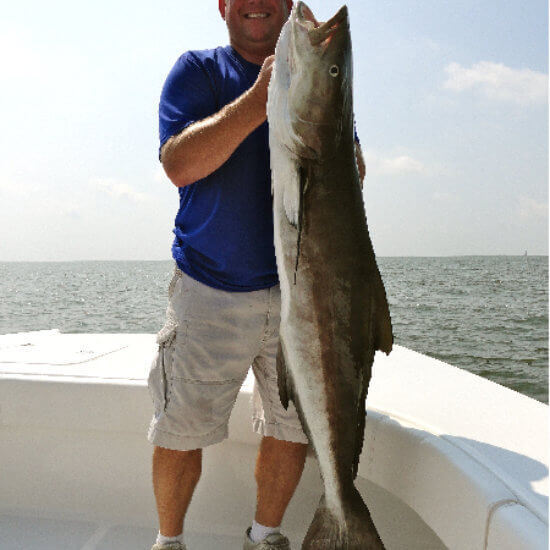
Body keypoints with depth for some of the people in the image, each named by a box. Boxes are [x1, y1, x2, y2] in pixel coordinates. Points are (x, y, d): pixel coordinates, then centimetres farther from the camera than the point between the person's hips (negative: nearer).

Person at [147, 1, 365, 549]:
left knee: (294, 429, 9)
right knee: (179, 432, 4)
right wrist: (261, 97, -21)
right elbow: (179, 164, -13)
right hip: (209, 288, -2)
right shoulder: (197, 70, 5)